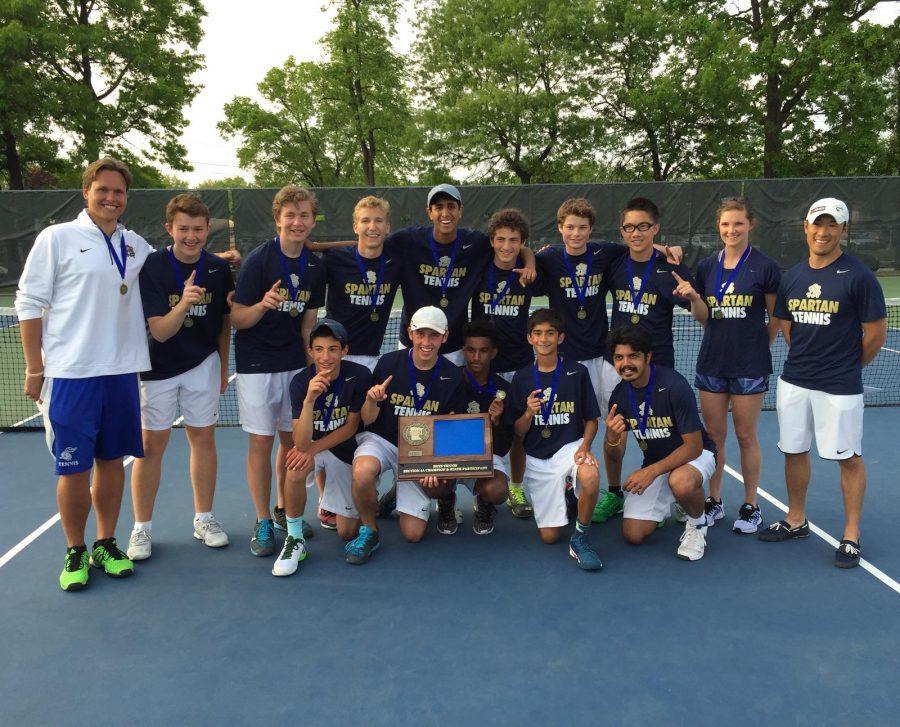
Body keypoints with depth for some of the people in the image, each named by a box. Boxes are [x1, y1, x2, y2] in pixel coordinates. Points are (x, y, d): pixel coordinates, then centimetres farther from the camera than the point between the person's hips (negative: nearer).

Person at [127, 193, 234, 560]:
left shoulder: (219, 269, -7)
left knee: (203, 438, 8)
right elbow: (160, 332, -21)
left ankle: (203, 519, 23)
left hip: (203, 364, 3)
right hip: (158, 367, -2)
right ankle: (142, 528, 16)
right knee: (151, 445, 3)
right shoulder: (152, 267, -17)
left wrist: (223, 368, 10)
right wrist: (184, 303, -39)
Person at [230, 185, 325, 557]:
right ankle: (262, 522, 12)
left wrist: (312, 366, 4)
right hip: (257, 365, -4)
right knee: (261, 442, -1)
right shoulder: (258, 260, -12)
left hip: (295, 364, 5)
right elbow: (236, 319, -12)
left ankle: (285, 511, 28)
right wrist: (263, 305, -31)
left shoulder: (316, 267, 3)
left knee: (293, 439, 10)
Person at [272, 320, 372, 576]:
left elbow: (351, 426, -11)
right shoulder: (301, 382, -21)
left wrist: (313, 449, -22)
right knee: (295, 468, -37)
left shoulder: (359, 376, -21)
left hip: (346, 451, 1)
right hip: (311, 445, 0)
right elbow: (300, 442, -30)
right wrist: (309, 399, -45)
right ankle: (295, 540, -17)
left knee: (347, 533, 1)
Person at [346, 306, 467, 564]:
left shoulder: (452, 376, -7)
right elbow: (367, 420, -5)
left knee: (413, 534, -4)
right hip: (381, 439, -1)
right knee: (362, 473, -37)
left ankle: (403, 493, 30)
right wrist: (372, 401, -29)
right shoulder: (389, 363, -10)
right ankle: (368, 532, -8)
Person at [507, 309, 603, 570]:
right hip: (537, 458, 2)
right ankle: (564, 494, 33)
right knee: (549, 536, 0)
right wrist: (529, 414, -17)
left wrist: (584, 446, -16)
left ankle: (580, 538, -13)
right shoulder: (522, 377, 2)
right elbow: (518, 432, 4)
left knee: (591, 477, -38)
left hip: (570, 446, -2)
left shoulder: (577, 372, -2)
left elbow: (591, 420, 3)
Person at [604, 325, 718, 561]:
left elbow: (694, 446, -22)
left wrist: (652, 471, -32)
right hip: (654, 464, 5)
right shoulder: (620, 395, -8)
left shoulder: (673, 386, -25)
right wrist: (612, 438, -29)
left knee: (680, 482, -41)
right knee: (633, 535, -8)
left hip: (696, 454, -5)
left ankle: (697, 525, -6)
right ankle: (668, 503, 24)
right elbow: (615, 457, -5)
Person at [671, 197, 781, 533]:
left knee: (746, 436, 5)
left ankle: (751, 506, 21)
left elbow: (776, 317, 2)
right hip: (712, 363, 4)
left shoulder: (765, 267, -6)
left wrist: (758, 347, 2)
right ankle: (714, 502, 24)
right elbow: (703, 317, 10)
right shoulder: (706, 266, 6)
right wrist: (693, 297, -8)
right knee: (714, 435, 10)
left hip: (750, 366, -4)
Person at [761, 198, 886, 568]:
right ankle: (796, 521, 30)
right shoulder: (791, 276, 7)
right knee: (794, 451, 14)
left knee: (849, 458, 5)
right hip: (793, 381, 6)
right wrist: (806, 360, 11)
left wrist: (846, 367, 4)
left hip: (840, 387, -5)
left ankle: (851, 536, 17)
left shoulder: (858, 276, -9)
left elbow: (875, 333, -6)